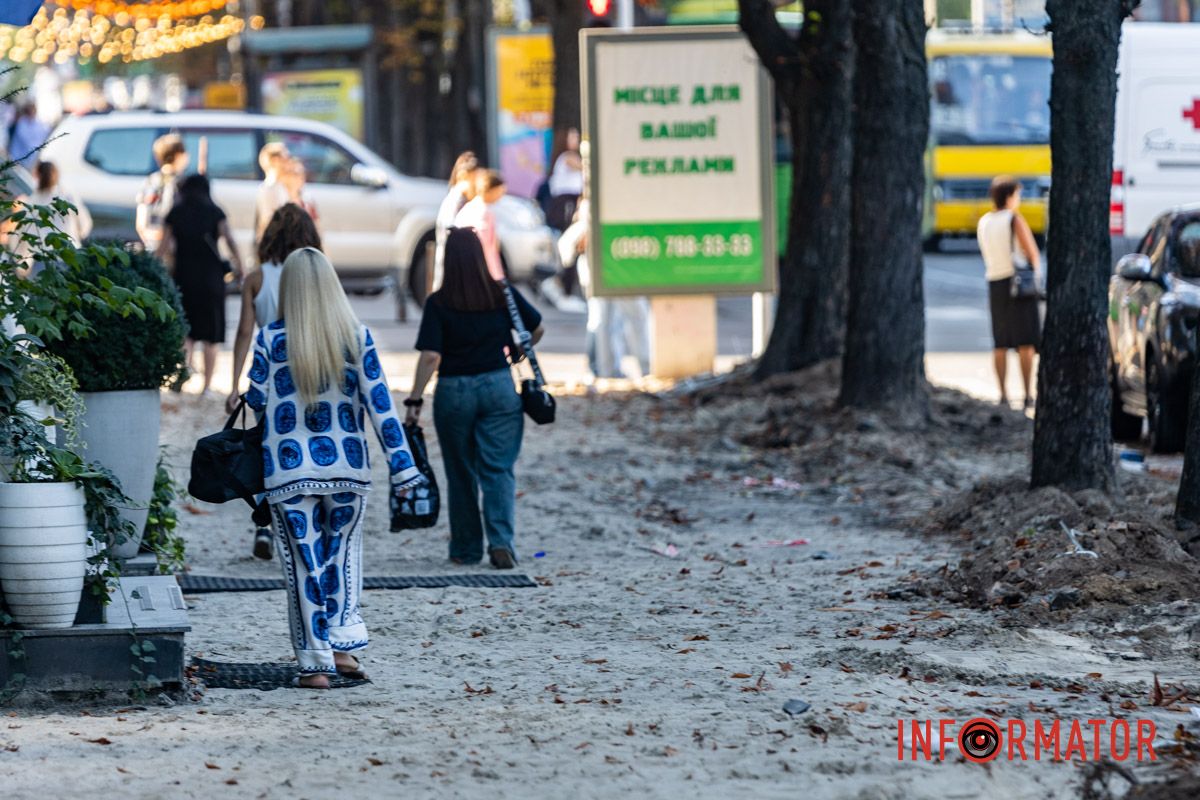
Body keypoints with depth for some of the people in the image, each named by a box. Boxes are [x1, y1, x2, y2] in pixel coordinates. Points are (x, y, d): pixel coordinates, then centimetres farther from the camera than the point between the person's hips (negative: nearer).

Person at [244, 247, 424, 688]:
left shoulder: (271, 339, -6)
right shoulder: (356, 335, -3)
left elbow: (256, 400, 1)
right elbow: (379, 403, -2)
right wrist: (403, 467, 0)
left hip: (289, 469, -2)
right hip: (346, 467, 2)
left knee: (305, 563, 4)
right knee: (343, 553, 19)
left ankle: (315, 663, 4)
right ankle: (343, 646, 11)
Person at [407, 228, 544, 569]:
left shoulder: (438, 304, -11)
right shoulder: (502, 294, -3)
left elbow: (430, 357, -16)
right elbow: (537, 329, 9)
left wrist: (414, 401, -12)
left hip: (453, 391, -1)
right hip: (498, 386, 1)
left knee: (461, 474, 12)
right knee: (498, 470, 2)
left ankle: (466, 550, 21)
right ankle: (501, 541, -16)